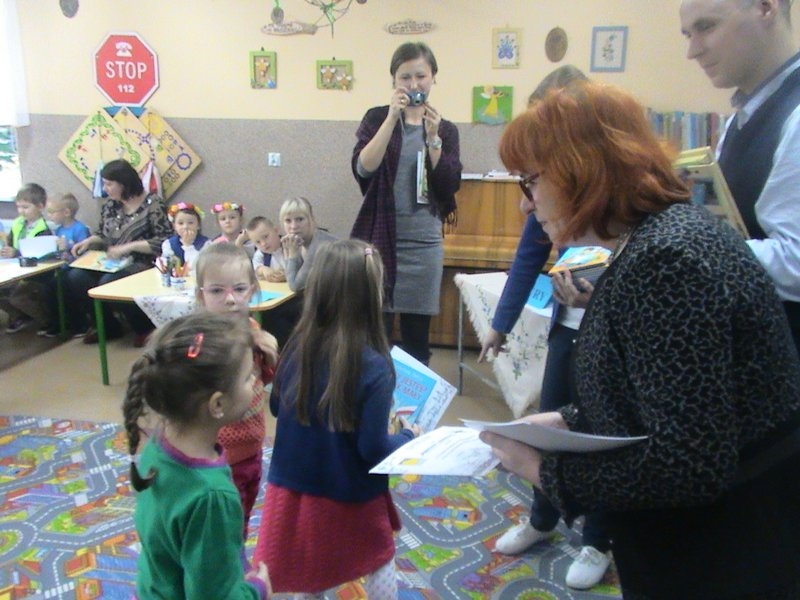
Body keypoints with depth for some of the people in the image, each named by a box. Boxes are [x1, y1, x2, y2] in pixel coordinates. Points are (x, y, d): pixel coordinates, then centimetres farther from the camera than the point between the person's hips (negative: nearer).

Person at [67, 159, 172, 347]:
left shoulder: (152, 204, -10)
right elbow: (102, 234, 23)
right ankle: (109, 326, 4)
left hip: (141, 265, -7)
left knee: (108, 283, -33)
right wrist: (88, 241, 0)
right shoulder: (110, 205, 10)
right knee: (75, 278, -17)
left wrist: (128, 247, -21)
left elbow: (164, 241, -17)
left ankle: (145, 327, -8)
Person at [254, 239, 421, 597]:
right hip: (350, 497, -4)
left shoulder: (297, 347, -10)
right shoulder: (373, 367, -26)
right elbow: (373, 449, -21)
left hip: (295, 488, 4)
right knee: (380, 566, 22)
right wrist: (408, 436, -2)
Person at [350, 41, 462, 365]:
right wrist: (392, 118, -19)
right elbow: (363, 169, -14)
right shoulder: (377, 118, 2)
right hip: (378, 238, -2)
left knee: (417, 337, 8)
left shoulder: (445, 129, 8)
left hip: (424, 242, 2)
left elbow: (450, 187, -3)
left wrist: (432, 138, -13)